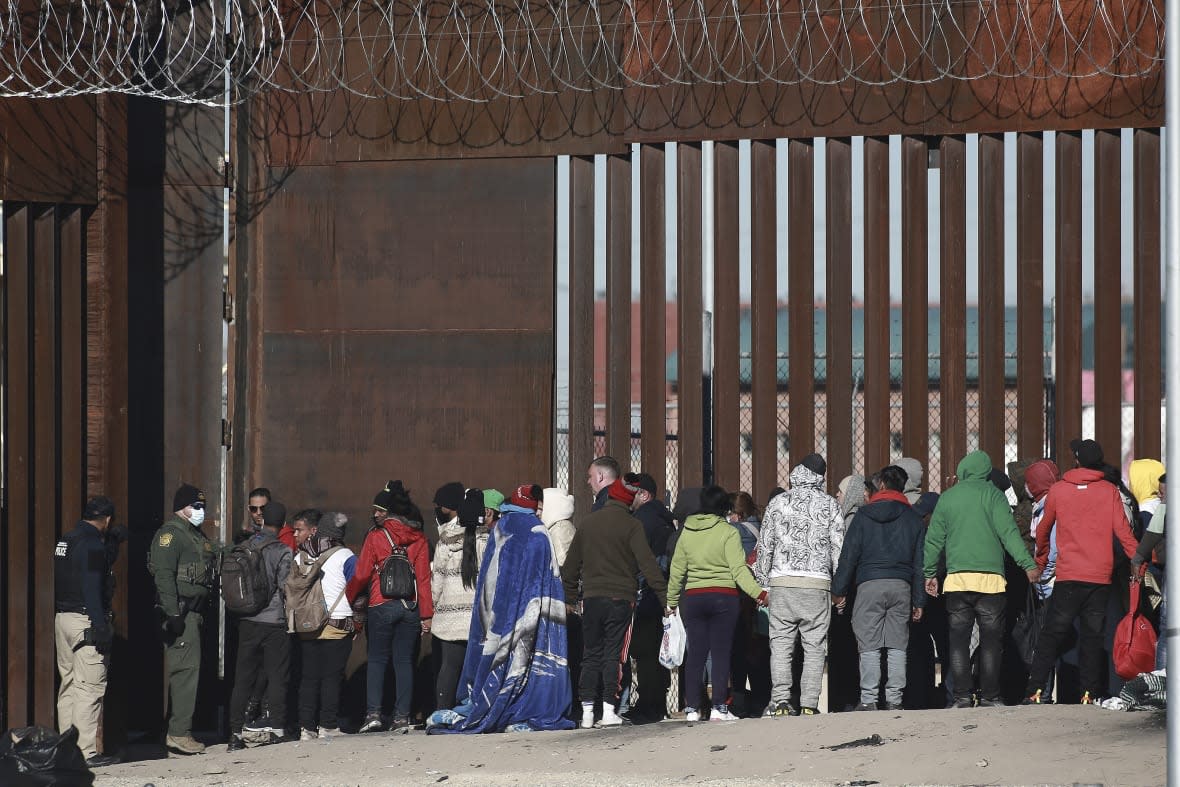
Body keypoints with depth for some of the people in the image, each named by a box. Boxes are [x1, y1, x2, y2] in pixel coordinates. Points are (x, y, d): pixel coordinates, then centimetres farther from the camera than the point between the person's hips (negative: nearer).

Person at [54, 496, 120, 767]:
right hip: (85, 621, -9)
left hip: (62, 619, 9)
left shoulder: (65, 541, 14)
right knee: (90, 687, -9)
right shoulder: (92, 544, -12)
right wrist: (101, 628, -20)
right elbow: (92, 589, -18)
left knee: (68, 685, 13)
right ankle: (86, 752, -12)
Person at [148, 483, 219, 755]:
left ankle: (179, 732, 15)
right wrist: (173, 614, -25)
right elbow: (164, 575, -19)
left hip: (194, 610, 10)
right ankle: (179, 733, -15)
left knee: (186, 671, 11)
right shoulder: (170, 534, -10)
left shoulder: (197, 536, 21)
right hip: (180, 612, -10)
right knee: (186, 667, -14)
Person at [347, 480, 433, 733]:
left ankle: (373, 713, -5)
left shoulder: (376, 536, -3)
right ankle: (402, 716, 3)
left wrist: (348, 599, 12)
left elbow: (361, 574, -2)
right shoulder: (419, 539, 3)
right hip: (411, 607, 2)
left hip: (381, 606, -2)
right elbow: (423, 577, 1)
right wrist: (426, 614, 3)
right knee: (404, 661, 7)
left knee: (377, 660, 6)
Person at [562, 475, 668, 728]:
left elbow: (571, 565, 14)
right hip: (620, 598, -4)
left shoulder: (588, 523, 9)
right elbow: (647, 564, -12)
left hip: (591, 598, 4)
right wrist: (664, 596, -10)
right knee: (614, 654, 0)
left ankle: (587, 711, 3)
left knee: (592, 654, 9)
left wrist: (569, 598, 20)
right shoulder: (631, 525, -5)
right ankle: (609, 710, -5)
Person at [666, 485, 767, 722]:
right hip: (723, 596, -3)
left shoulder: (687, 532, 7)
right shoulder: (728, 532, -5)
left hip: (693, 597, 4)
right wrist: (760, 593, -14)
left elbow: (676, 570, 12)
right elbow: (739, 569, -13)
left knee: (695, 654, 5)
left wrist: (671, 601, 21)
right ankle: (719, 708, -3)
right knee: (721, 653, 0)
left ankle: (692, 708, 3)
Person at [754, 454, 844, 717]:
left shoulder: (778, 502, 6)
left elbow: (765, 545, 7)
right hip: (817, 583, -1)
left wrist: (761, 581, 15)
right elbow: (838, 547, 2)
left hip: (782, 582, 1)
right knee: (815, 647, 3)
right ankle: (809, 704, -3)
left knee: (781, 645, 2)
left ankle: (781, 701, -9)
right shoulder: (829, 504, 4)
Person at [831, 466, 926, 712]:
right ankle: (894, 700, 1)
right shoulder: (912, 517, 13)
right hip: (901, 586, 3)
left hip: (869, 584, -3)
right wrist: (919, 600, 14)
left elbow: (849, 554, 1)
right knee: (897, 646, 4)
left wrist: (839, 590, 4)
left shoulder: (864, 514, 4)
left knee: (869, 646, -3)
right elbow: (919, 561, 12)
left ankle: (868, 699, -8)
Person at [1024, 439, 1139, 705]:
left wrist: (1040, 562, 29)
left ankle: (1035, 691, -5)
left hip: (1067, 576, 0)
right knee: (1092, 637, 5)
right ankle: (1090, 693, -1)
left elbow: (1043, 531, 15)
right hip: (1100, 578, 0)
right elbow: (1122, 530, -3)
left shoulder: (1057, 490, 5)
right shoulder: (1110, 491, 2)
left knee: (1051, 635, 3)